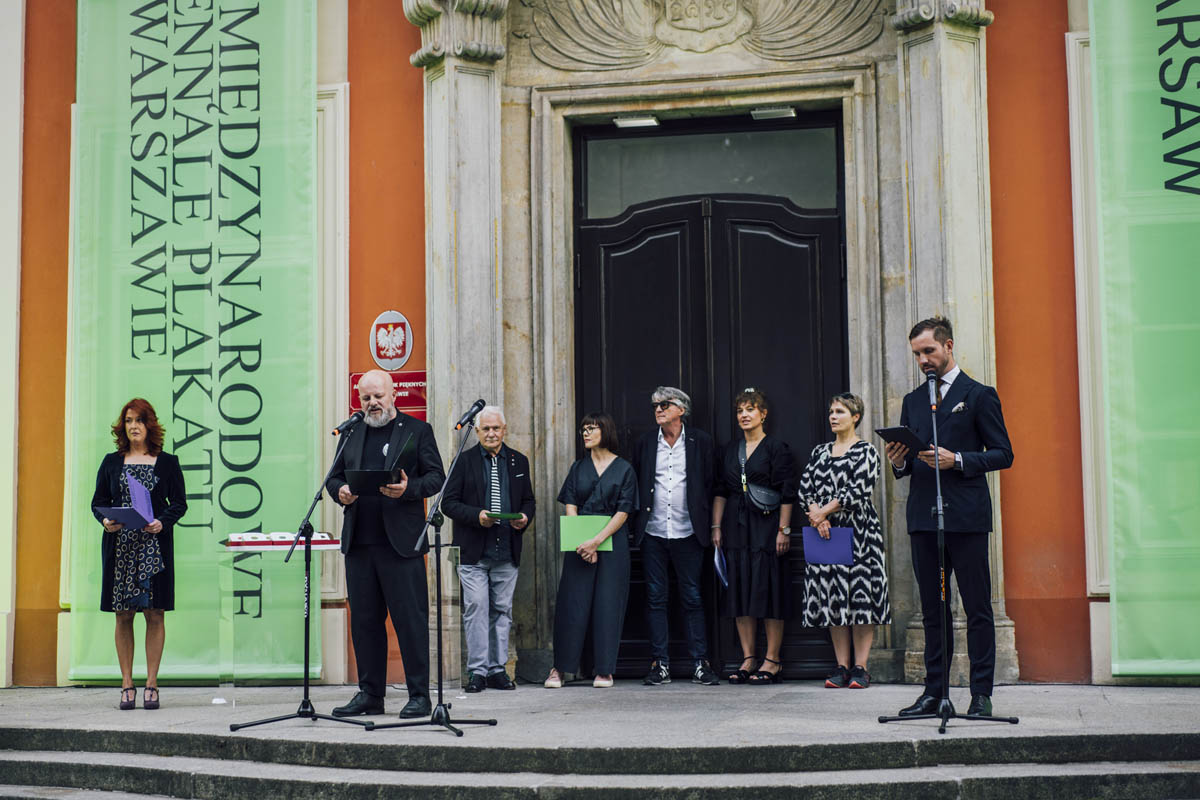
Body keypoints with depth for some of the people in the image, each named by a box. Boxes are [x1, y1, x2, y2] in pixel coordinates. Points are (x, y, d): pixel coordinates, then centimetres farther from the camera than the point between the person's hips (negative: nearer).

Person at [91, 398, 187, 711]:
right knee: (123, 615, 2)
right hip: (119, 545, 1)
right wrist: (105, 520, -9)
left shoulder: (167, 462, 6)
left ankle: (151, 684, 5)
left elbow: (179, 503, 5)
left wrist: (162, 522, -14)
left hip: (155, 545, -1)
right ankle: (127, 685, 8)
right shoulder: (111, 462, 11)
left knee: (155, 614, -2)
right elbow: (98, 501, 12)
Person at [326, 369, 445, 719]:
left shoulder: (417, 430, 6)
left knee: (410, 620, -3)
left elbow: (436, 477, 0)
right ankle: (370, 694, 16)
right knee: (364, 621, 8)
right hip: (359, 543, 5)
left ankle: (419, 696, 3)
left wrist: (409, 489, -18)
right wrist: (340, 492, -5)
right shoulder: (351, 433, 18)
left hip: (401, 542, -4)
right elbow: (333, 478, 18)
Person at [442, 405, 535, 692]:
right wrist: (477, 516, -16)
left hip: (507, 551, 3)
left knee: (502, 611, 6)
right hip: (473, 551, -3)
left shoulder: (519, 461, 13)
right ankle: (477, 671, -3)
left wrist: (525, 517, -5)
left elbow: (528, 500, 17)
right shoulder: (464, 461, 3)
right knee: (476, 607, -7)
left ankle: (497, 669, 13)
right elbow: (449, 502, -1)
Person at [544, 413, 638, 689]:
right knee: (572, 601, -1)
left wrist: (597, 540, -14)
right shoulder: (579, 468, 12)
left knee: (608, 603, -3)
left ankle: (604, 670, 3)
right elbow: (570, 506, 5)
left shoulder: (624, 469, 3)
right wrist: (581, 543, -9)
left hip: (612, 542, -2)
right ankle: (559, 667, 4)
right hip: (580, 542, 2)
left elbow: (623, 511, -4)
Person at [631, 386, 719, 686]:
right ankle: (660, 664, 10)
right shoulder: (646, 442, 7)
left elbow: (710, 484, 4)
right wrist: (636, 524, 5)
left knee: (692, 599, 2)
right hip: (653, 533, 2)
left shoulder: (700, 441, 2)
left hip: (687, 533, -2)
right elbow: (634, 484, 11)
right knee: (655, 599, 4)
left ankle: (699, 664, 8)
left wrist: (707, 525, 0)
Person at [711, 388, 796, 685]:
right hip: (735, 527, 5)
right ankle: (748, 659, 9)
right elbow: (720, 491, 15)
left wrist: (784, 530, -12)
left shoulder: (776, 448, -1)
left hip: (766, 525, -5)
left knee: (768, 589, -5)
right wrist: (716, 527, 7)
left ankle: (772, 660, 1)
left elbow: (787, 493, -5)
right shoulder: (730, 450, 14)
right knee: (739, 590, 4)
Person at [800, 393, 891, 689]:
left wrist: (823, 511, -10)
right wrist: (818, 517, -9)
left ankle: (860, 667, -2)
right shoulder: (820, 452, 15)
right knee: (832, 597, 3)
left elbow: (858, 491, -11)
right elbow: (805, 488, 8)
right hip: (825, 532, 5)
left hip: (858, 531, -5)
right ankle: (842, 666, 7)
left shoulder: (866, 451, 0)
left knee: (860, 595, -6)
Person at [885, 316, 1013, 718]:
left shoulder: (978, 395, 3)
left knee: (978, 609, -2)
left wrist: (957, 460, -14)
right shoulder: (913, 401, 18)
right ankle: (934, 690, 13)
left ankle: (981, 693, 2)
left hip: (966, 517, -5)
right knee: (932, 610, 8)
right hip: (924, 518, 5)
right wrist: (899, 461, -3)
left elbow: (1003, 453, -2)